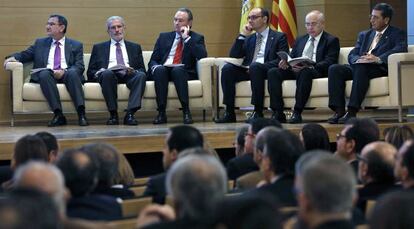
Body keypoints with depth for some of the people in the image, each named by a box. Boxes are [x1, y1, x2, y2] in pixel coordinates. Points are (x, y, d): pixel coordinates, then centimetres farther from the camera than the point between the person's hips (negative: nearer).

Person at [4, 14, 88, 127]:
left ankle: (81, 114, -43)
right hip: (46, 75, 1)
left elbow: (80, 66, 4)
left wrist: (64, 71, -16)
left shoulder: (76, 45, 17)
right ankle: (58, 115, -40)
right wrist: (13, 57, -6)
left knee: (72, 73, -36)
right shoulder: (40, 43, 25)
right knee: (45, 73, -35)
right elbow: (25, 55, 18)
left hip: (67, 75, -1)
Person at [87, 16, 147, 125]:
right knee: (107, 74, -37)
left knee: (141, 75, -33)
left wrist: (134, 71, -8)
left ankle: (130, 114, -40)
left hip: (129, 75, 1)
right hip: (108, 75, -1)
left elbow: (142, 69, 16)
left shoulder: (135, 47, 26)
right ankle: (113, 114, -31)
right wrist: (99, 73, -9)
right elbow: (90, 72, 15)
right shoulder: (99, 48, 23)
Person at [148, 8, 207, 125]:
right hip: (162, 72, 2)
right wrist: (155, 67, -10)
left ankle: (186, 112, -38)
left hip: (184, 72, -2)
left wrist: (186, 38, -6)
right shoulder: (164, 36, 21)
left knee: (177, 70, -37)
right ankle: (161, 113, -35)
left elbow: (202, 56, -8)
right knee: (159, 69, -33)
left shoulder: (197, 38, 13)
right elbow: (153, 60, 15)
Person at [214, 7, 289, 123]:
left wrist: (258, 66, -17)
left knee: (255, 66, -37)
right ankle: (229, 113, -24)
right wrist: (242, 35, 6)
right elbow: (234, 56, 15)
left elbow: (282, 60, -5)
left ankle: (258, 112, -34)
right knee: (227, 68, -22)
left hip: (267, 71, -5)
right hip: (248, 70, 5)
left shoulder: (279, 37, 8)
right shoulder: (249, 38, 24)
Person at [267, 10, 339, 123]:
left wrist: (311, 66, -24)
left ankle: (297, 113, -39)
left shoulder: (331, 40, 9)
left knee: (304, 72, -40)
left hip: (316, 71, -6)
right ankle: (278, 113, -26)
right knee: (273, 72, -21)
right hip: (295, 69, 6)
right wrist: (285, 63, -5)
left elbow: (329, 62, -6)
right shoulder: (300, 40, 28)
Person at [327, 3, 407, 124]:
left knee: (361, 67, -37)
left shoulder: (397, 34, 9)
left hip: (381, 68, -6)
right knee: (334, 69, -20)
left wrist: (378, 58, -28)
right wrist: (358, 59, -12)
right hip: (358, 67, 6)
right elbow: (352, 55, 15)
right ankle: (339, 111, -27)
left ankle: (352, 111, -42)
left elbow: (401, 49, -13)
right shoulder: (364, 35, 27)